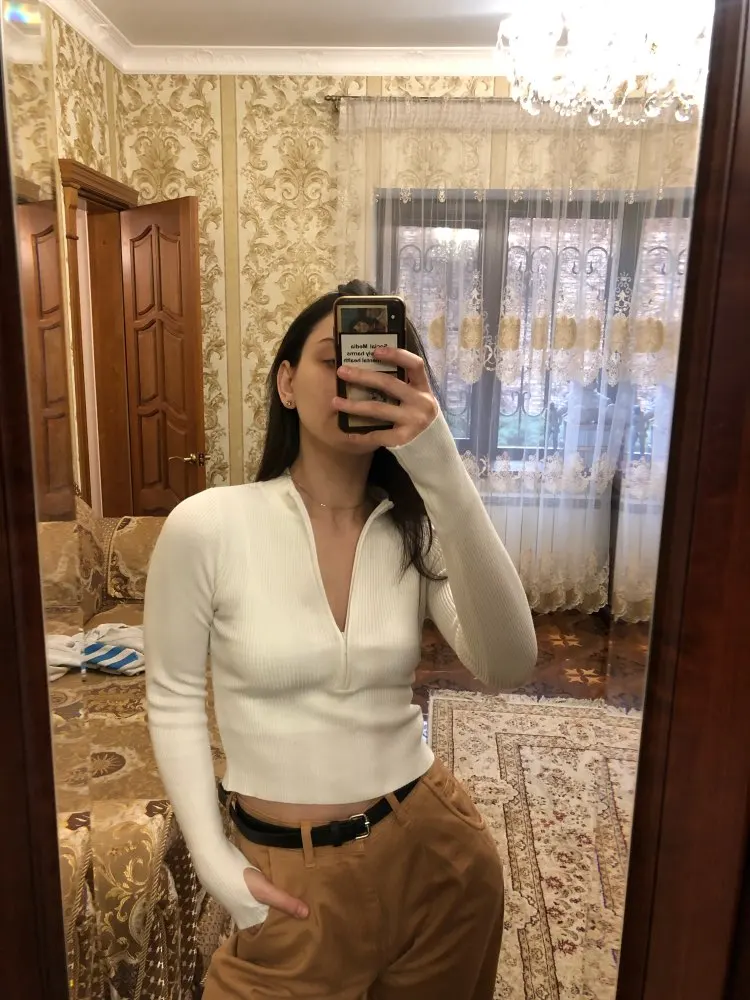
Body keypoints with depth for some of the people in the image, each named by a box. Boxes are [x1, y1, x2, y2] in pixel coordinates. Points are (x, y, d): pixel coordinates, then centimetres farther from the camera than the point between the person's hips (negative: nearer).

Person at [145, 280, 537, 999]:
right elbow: (174, 699, -3)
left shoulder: (418, 529, -7)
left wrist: (444, 473, -34)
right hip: (291, 872, -2)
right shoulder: (205, 527, -15)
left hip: (437, 848, 3)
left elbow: (507, 667, -24)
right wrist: (213, 861, -7)